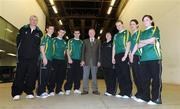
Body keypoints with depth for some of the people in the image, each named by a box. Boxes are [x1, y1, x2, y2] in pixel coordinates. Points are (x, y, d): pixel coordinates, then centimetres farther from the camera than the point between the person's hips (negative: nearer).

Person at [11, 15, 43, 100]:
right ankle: (16, 93, 7)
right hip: (22, 57, -1)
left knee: (32, 75, 2)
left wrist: (36, 52, 4)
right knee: (19, 75, -1)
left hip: (34, 58, 1)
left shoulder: (39, 32, 10)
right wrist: (20, 49, 7)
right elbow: (18, 40, 11)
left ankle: (29, 92, 12)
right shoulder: (23, 29, 9)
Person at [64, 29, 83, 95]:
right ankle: (67, 89, 2)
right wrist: (69, 58, -11)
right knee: (70, 75, -4)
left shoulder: (81, 42, 14)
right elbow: (68, 50, 1)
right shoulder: (70, 41, 6)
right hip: (72, 60, -3)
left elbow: (82, 51, 14)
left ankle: (76, 89, 13)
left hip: (79, 60, 3)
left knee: (78, 75, 4)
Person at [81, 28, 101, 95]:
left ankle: (95, 90, 11)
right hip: (86, 61, 1)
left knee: (94, 76, 4)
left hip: (95, 61, 0)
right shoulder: (85, 41, 12)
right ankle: (85, 90, 8)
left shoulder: (98, 41, 11)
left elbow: (99, 52, 6)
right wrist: (82, 60, -4)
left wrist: (99, 61, -2)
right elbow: (83, 51, 6)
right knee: (85, 76, 1)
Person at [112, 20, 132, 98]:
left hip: (123, 55, -6)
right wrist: (113, 57, 11)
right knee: (119, 75, 7)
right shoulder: (116, 35, 21)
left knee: (126, 74, -5)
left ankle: (128, 93, 4)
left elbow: (128, 45, -7)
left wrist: (125, 56, -15)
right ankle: (122, 92, 16)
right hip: (117, 56, 6)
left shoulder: (126, 33, 2)